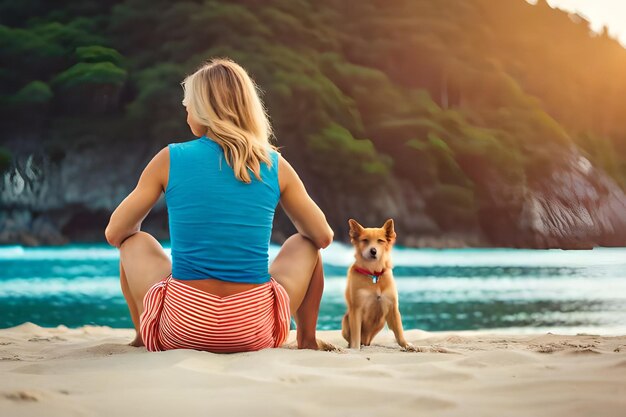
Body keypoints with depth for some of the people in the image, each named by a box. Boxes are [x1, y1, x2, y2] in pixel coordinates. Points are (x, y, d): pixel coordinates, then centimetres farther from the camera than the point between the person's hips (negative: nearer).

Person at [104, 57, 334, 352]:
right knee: (304, 244, 27)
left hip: (182, 330, 0)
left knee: (135, 243, 27)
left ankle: (143, 338, 34)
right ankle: (307, 340, 30)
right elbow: (324, 236, 10)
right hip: (255, 334, 1)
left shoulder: (170, 159, -3)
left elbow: (114, 234, 6)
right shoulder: (275, 166, 0)